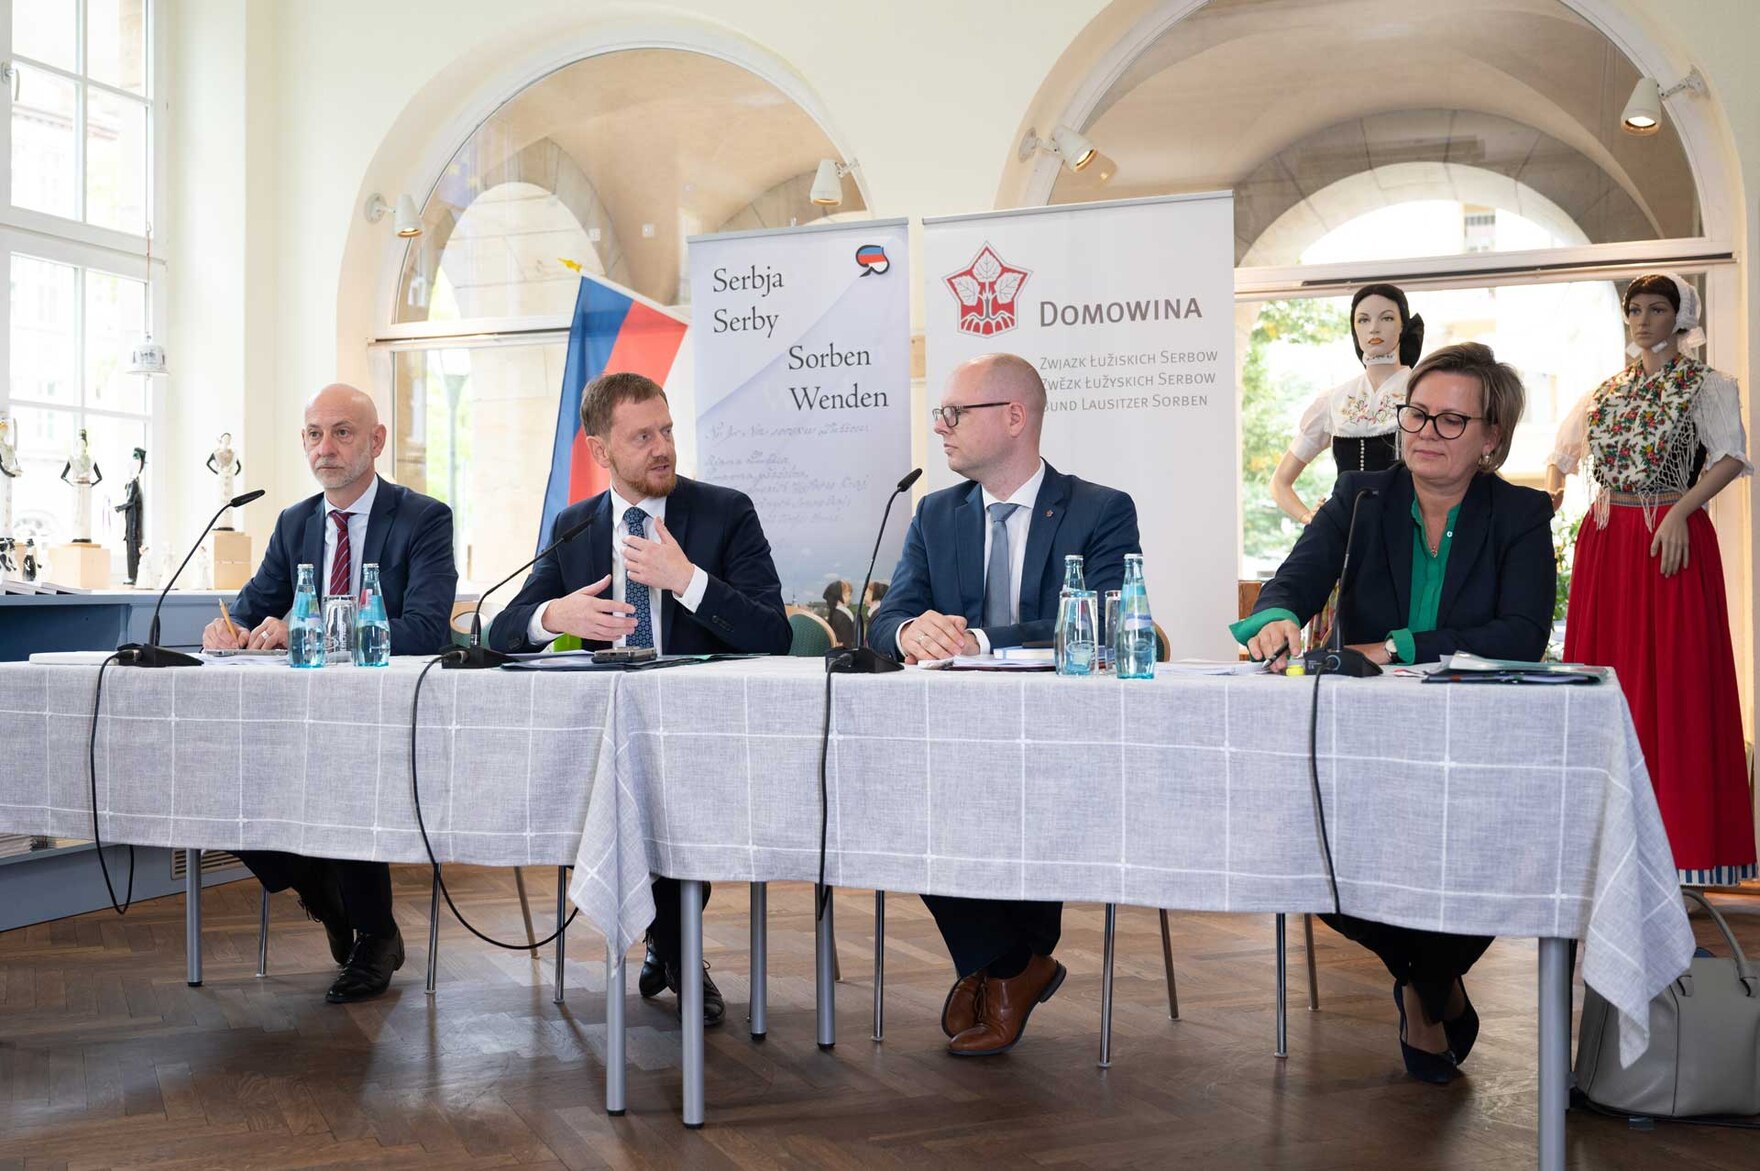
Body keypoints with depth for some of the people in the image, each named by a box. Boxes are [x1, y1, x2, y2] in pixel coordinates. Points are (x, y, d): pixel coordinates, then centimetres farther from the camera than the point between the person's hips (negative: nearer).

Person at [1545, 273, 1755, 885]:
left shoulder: (1705, 386, 2)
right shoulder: (1607, 390, 16)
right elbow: (1562, 454, 22)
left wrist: (1678, 512, -21)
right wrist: (1551, 491, 2)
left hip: (1670, 538, -5)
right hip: (1605, 539, 5)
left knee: (1671, 674, -5)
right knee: (1606, 666, 5)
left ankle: (1677, 830, 1)